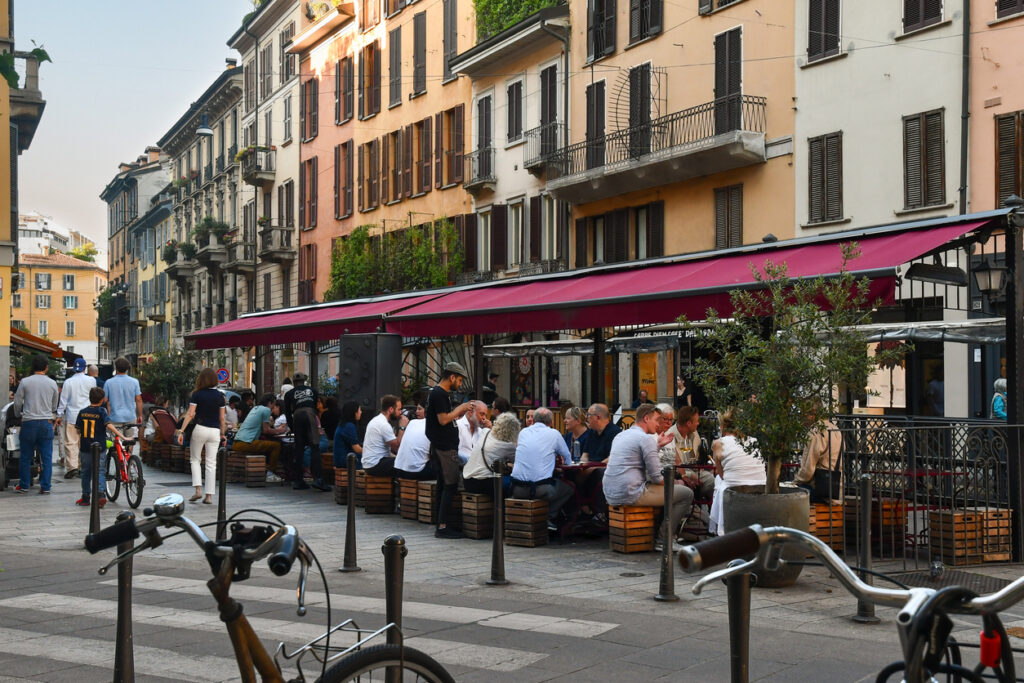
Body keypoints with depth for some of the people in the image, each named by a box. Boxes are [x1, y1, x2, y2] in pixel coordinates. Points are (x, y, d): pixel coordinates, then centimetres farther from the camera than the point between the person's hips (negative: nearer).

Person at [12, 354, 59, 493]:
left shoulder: (25, 382, -4)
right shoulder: (52, 383, 2)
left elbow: (18, 402, 4)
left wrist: (17, 415, 23)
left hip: (29, 421, -1)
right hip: (47, 422, 1)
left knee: (26, 456, 9)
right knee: (47, 457, 5)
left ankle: (24, 486, 16)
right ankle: (45, 486, 4)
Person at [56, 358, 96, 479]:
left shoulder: (68, 382, -3)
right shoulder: (91, 380, -1)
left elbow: (63, 400, 0)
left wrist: (59, 415, 7)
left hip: (72, 415, -1)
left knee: (70, 442, -2)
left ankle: (72, 466, -13)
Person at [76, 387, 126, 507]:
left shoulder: (82, 412, 3)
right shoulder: (102, 411, -8)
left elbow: (78, 430, 9)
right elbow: (109, 425, -19)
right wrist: (122, 436, -21)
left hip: (85, 448, 3)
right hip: (99, 448, -3)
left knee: (86, 472, 14)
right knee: (100, 471, 4)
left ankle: (86, 497, 18)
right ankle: (101, 493, -14)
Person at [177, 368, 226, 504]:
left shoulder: (196, 394, -3)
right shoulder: (219, 396, 3)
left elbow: (190, 414, -9)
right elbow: (222, 418, 4)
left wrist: (181, 431, -8)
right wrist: (223, 434, 13)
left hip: (200, 429, -2)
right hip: (215, 431, 2)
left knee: (195, 460, 14)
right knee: (211, 463, 5)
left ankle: (198, 489, -1)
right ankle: (209, 495, 3)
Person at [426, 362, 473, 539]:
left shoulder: (440, 393, 18)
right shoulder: (439, 394, -14)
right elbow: (443, 420, -21)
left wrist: (459, 413, 13)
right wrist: (460, 408, -12)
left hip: (443, 446, 11)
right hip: (445, 448, -11)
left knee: (444, 485, 12)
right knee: (450, 485, -10)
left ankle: (441, 525, 16)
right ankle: (442, 527, -10)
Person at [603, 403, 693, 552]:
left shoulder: (620, 436, 17)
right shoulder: (646, 438, -10)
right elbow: (656, 476, -13)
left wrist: (658, 445, 24)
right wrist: (673, 483, 6)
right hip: (630, 494, -10)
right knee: (686, 493, -2)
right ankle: (665, 539, 3)